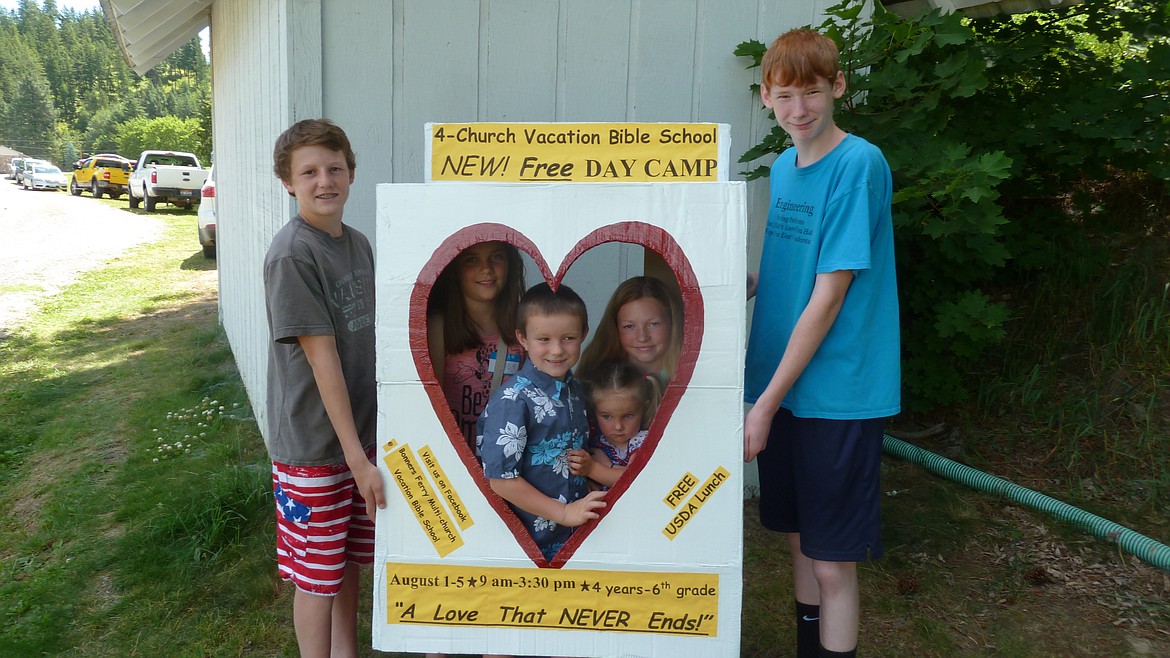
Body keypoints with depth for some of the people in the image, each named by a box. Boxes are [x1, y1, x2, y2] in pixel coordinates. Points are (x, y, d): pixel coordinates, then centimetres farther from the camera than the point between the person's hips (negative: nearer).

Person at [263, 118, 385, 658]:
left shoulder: (357, 243, 5)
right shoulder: (291, 254, -17)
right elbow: (322, 358, -20)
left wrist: (366, 445, 10)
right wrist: (357, 457, -20)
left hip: (362, 431, 7)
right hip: (313, 445, -7)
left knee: (350, 559, 21)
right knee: (317, 577, 8)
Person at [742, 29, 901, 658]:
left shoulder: (859, 164, -15)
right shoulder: (783, 166, 9)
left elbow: (829, 295, -18)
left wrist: (767, 402, -17)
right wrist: (743, 284, -2)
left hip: (838, 391, -7)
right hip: (782, 382, 7)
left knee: (832, 560, 3)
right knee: (798, 536, 19)